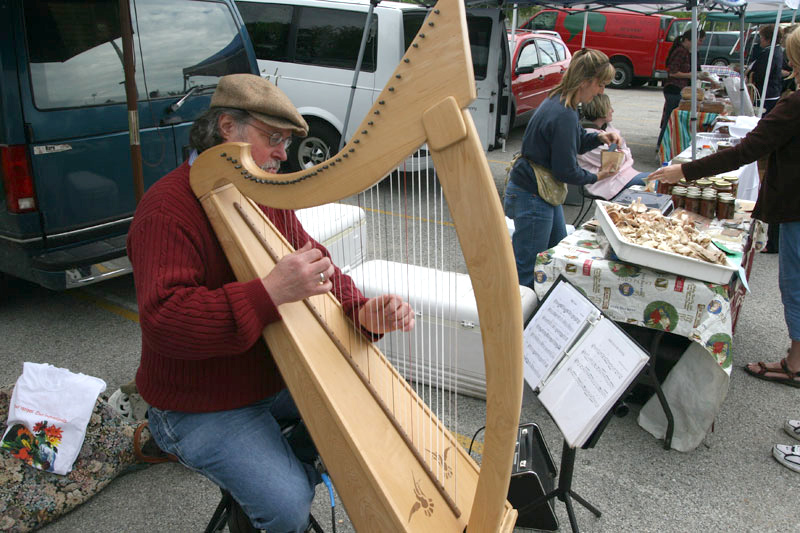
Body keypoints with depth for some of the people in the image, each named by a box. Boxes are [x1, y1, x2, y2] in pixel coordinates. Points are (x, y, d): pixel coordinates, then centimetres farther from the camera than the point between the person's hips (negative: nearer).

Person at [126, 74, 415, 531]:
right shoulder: (168, 209, -21)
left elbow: (319, 268, 1)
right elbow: (165, 321, -32)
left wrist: (364, 312, -20)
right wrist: (272, 292, -40)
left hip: (277, 376, 8)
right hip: (202, 407, -7)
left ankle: (292, 464, 18)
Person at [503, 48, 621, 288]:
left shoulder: (558, 102, 5)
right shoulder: (563, 115, -25)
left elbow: (573, 141, 21)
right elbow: (565, 171, -21)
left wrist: (598, 137, 3)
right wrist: (595, 177, -4)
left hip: (545, 193, 11)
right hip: (531, 198, -11)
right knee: (526, 271, -2)